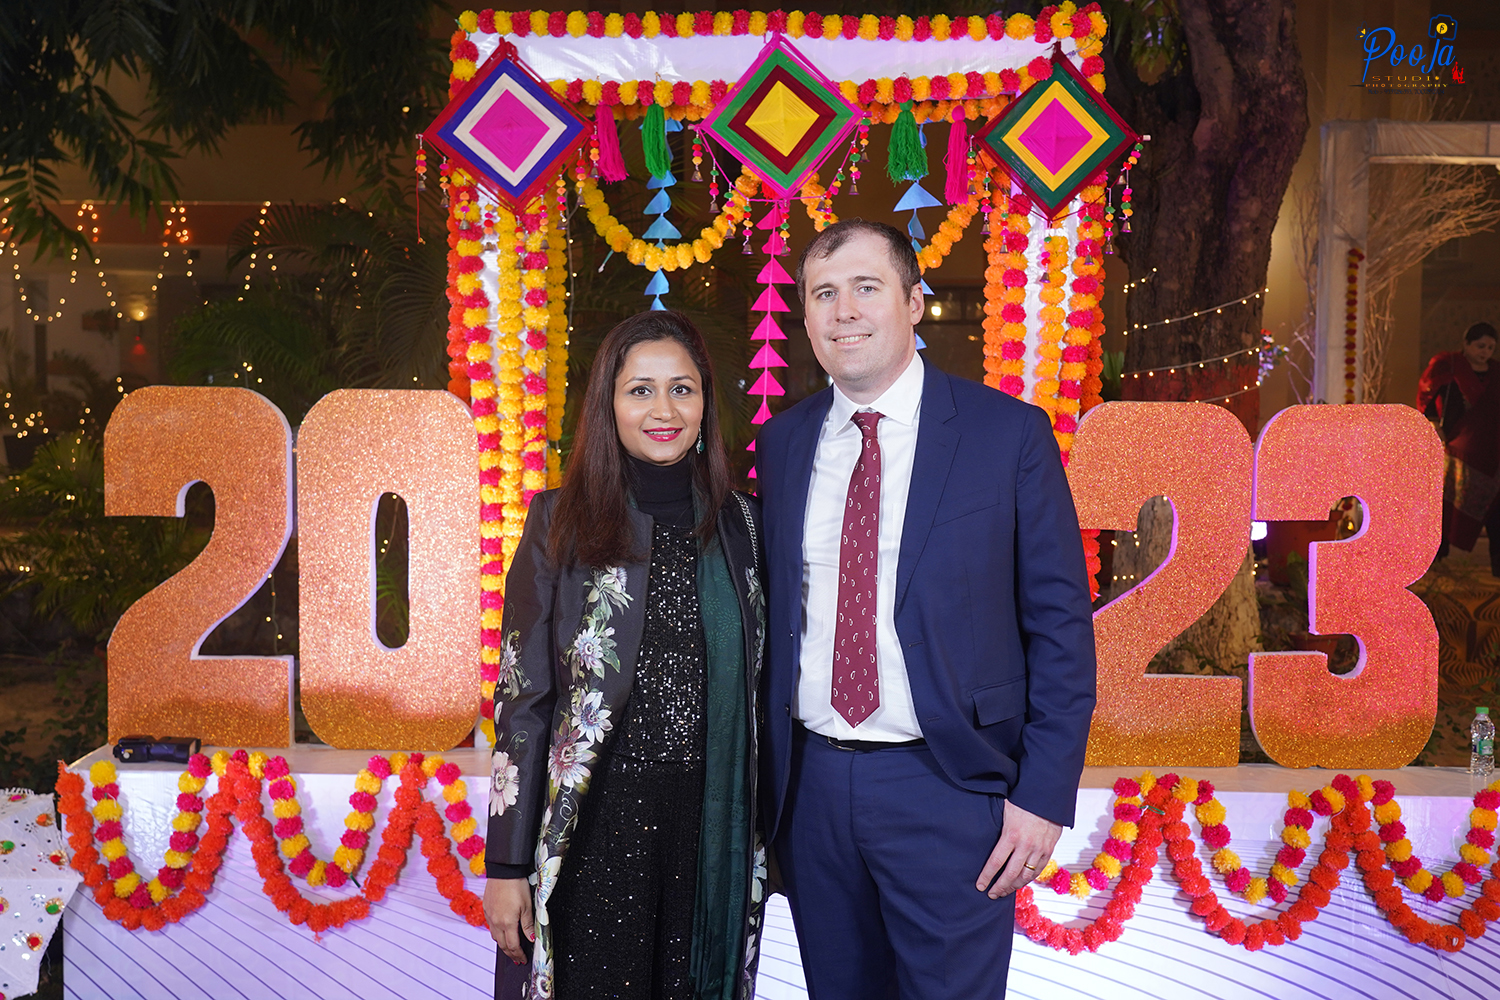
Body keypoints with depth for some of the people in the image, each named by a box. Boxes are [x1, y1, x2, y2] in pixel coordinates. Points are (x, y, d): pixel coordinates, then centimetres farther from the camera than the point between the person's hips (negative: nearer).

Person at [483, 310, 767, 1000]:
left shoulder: (739, 522, 3)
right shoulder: (561, 522, -5)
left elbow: (752, 687, 9)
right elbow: (523, 696, -5)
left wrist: (761, 835, 9)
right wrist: (506, 864, -6)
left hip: (712, 823, 3)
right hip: (594, 823, -2)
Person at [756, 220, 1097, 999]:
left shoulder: (1009, 434, -6)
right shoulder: (780, 443, 5)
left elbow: (1061, 624, -6)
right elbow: (770, 611, 10)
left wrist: (1043, 794, -10)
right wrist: (764, 774, 7)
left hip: (947, 787, -3)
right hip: (810, 782, 4)